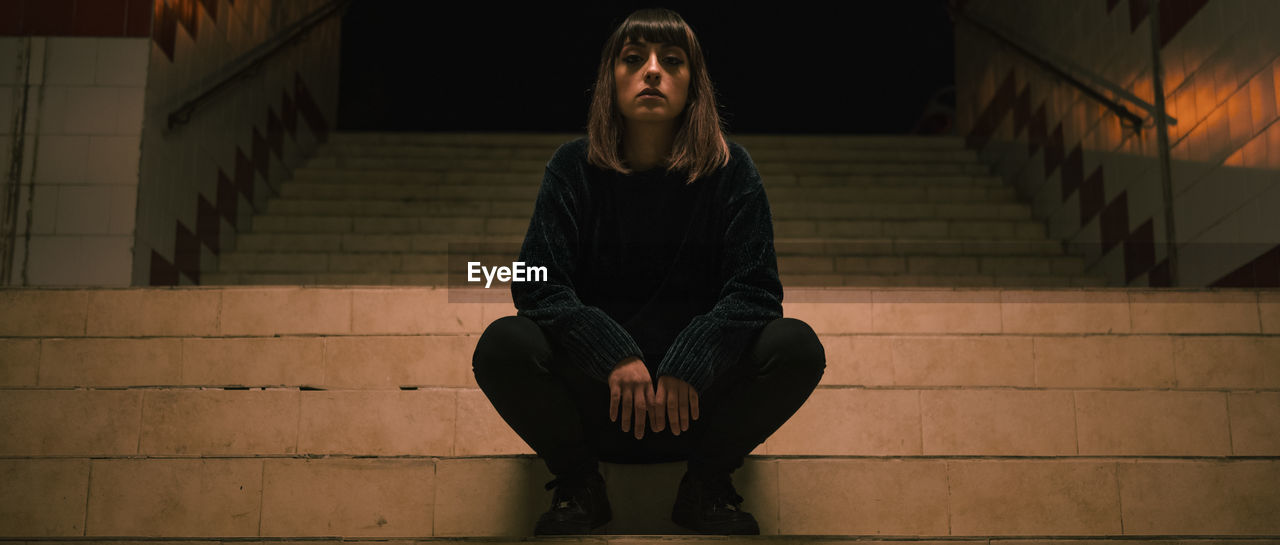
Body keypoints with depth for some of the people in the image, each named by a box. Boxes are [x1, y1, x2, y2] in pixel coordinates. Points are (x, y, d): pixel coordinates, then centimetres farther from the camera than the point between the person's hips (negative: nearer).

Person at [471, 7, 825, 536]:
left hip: (698, 391, 0)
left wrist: (688, 367, -27)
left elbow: (754, 289, -9)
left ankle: (707, 485, -1)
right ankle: (577, 485, -1)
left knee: (797, 347, -25)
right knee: (502, 346, -27)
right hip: (596, 385, 0)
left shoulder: (729, 168, -2)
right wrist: (616, 357, -27)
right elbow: (537, 287, -10)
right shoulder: (573, 166, -1)